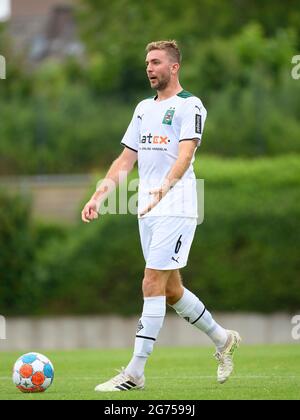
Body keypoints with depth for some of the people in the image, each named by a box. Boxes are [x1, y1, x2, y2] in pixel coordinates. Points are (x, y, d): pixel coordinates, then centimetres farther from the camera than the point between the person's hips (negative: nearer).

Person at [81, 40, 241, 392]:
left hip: (176, 208, -8)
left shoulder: (189, 106, -6)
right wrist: (97, 198, 10)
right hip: (147, 211, 8)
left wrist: (164, 187, -38)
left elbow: (186, 152, -21)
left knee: (153, 285, -12)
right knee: (171, 290, 12)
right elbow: (125, 160, 20)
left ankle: (134, 373, -11)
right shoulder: (144, 108, 18)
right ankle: (223, 340, 31)